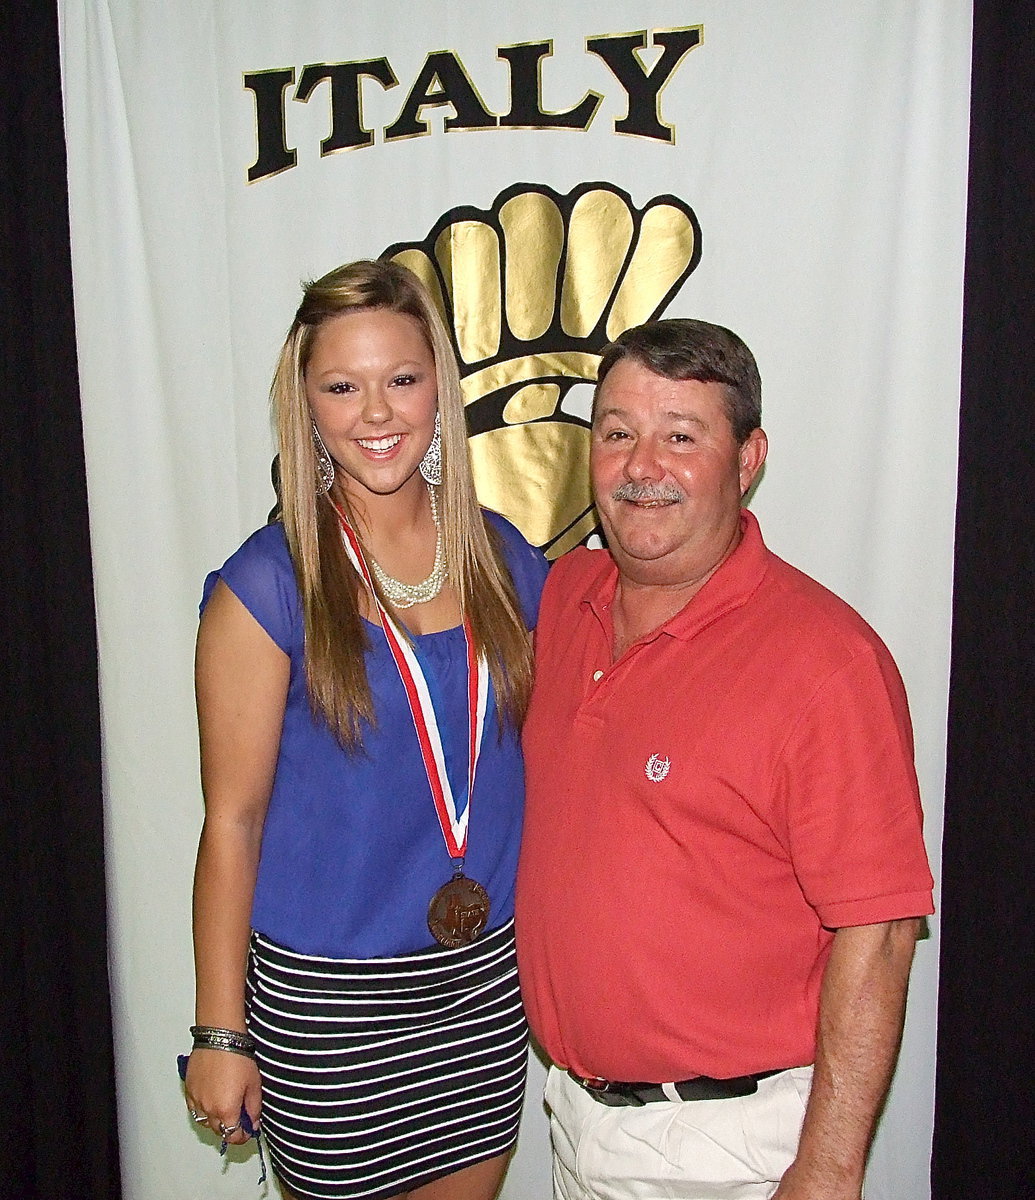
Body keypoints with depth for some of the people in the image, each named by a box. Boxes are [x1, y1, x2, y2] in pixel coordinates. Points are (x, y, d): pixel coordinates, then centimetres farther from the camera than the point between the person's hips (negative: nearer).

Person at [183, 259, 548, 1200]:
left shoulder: (504, 557, 0)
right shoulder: (269, 585, -13)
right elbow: (232, 819, -10)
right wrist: (220, 1032, -6)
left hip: (488, 976, 4)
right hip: (326, 992, -4)